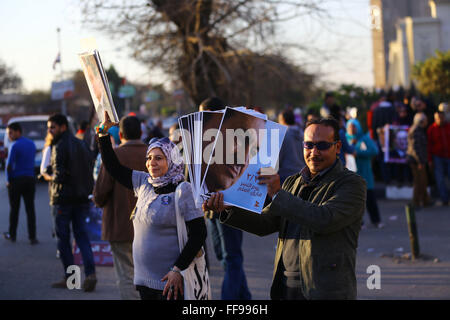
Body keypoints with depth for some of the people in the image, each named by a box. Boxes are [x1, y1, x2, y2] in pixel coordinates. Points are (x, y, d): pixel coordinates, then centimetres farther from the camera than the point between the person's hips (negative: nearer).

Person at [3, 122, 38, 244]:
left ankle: (12, 235, 17)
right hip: (30, 179, 5)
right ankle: (32, 237, -2)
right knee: (30, 209, 2)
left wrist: (8, 180, -5)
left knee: (14, 209, 8)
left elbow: (9, 165, -16)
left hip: (16, 180, -5)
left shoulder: (15, 145, -13)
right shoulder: (32, 144, 9)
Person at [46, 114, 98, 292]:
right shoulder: (81, 144, 11)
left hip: (64, 198, -7)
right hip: (81, 197, 7)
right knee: (81, 234, 7)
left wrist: (51, 177, 0)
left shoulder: (60, 147, -13)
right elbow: (90, 166, 13)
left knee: (63, 237, 4)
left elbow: (59, 175, -19)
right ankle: (90, 273, -8)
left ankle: (69, 277, 8)